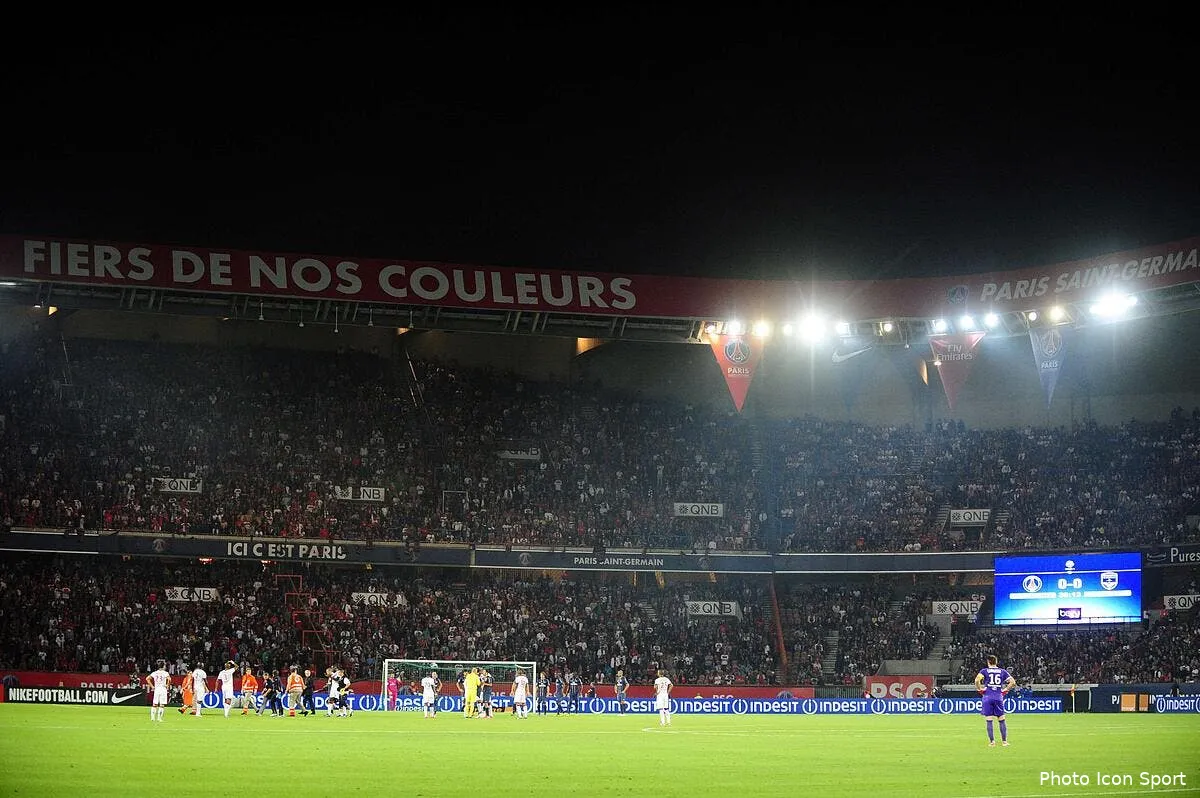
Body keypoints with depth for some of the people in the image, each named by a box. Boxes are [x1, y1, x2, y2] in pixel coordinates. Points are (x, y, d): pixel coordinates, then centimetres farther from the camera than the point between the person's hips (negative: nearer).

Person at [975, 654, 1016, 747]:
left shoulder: (984, 671, 1)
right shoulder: (1002, 671, 9)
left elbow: (977, 680, -16)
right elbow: (1013, 682, 2)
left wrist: (980, 690, -3)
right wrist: (1005, 690, 10)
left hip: (988, 697, -2)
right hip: (999, 697, 2)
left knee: (989, 721, 1)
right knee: (1002, 720, 10)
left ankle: (992, 742, -2)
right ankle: (1004, 741, 12)